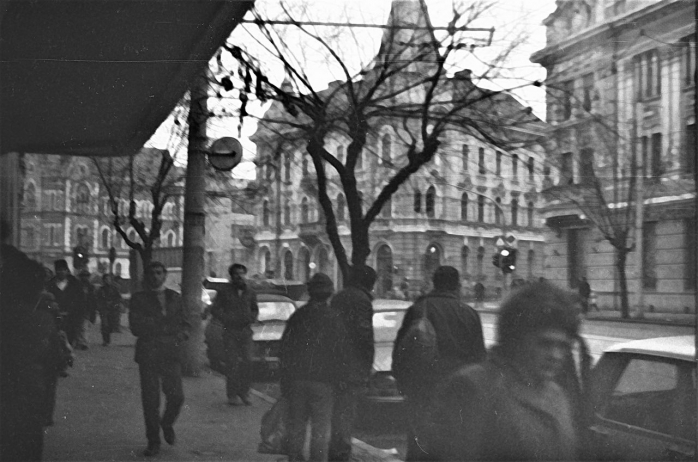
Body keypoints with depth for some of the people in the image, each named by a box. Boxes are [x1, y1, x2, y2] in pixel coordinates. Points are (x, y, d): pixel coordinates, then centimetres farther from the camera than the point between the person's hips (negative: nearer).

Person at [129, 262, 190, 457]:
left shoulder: (175, 298, 14)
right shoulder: (139, 299, 5)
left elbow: (184, 323, 15)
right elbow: (136, 327, -5)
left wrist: (182, 335, -8)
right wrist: (168, 328, -8)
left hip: (171, 353, 2)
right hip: (148, 354, -2)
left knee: (176, 396, -7)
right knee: (150, 399, -1)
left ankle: (167, 424, 25)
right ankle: (153, 442, 12)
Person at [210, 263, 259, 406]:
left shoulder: (250, 293, 13)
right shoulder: (224, 293, 4)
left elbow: (255, 309, 23)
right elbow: (215, 309, 4)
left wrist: (251, 318, 4)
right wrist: (226, 319, -9)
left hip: (246, 331, 2)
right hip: (230, 332, -2)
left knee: (247, 362, -5)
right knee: (232, 363, -5)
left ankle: (244, 392, 7)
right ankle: (232, 394, 1)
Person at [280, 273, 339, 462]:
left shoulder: (296, 317, 5)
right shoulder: (333, 319, -5)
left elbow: (285, 349, 7)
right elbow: (339, 352, -6)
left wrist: (285, 380, 12)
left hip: (296, 380, 4)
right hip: (322, 381, -3)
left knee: (296, 424, 13)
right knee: (320, 427, 2)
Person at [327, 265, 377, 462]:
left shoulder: (338, 297, 17)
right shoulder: (361, 299, -11)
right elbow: (364, 333, -16)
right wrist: (368, 364, -11)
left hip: (335, 362, 8)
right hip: (353, 363, -8)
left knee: (337, 407, 16)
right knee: (347, 409, -4)